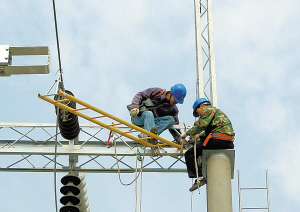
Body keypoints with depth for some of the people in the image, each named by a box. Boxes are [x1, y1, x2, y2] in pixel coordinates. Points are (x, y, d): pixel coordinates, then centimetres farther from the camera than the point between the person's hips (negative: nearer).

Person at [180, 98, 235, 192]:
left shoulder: (208, 110, 4)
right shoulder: (218, 112, 33)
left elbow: (200, 125, -10)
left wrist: (187, 133, -1)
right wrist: (196, 136, 18)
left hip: (218, 140, -10)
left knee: (189, 154, -7)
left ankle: (200, 177, -19)